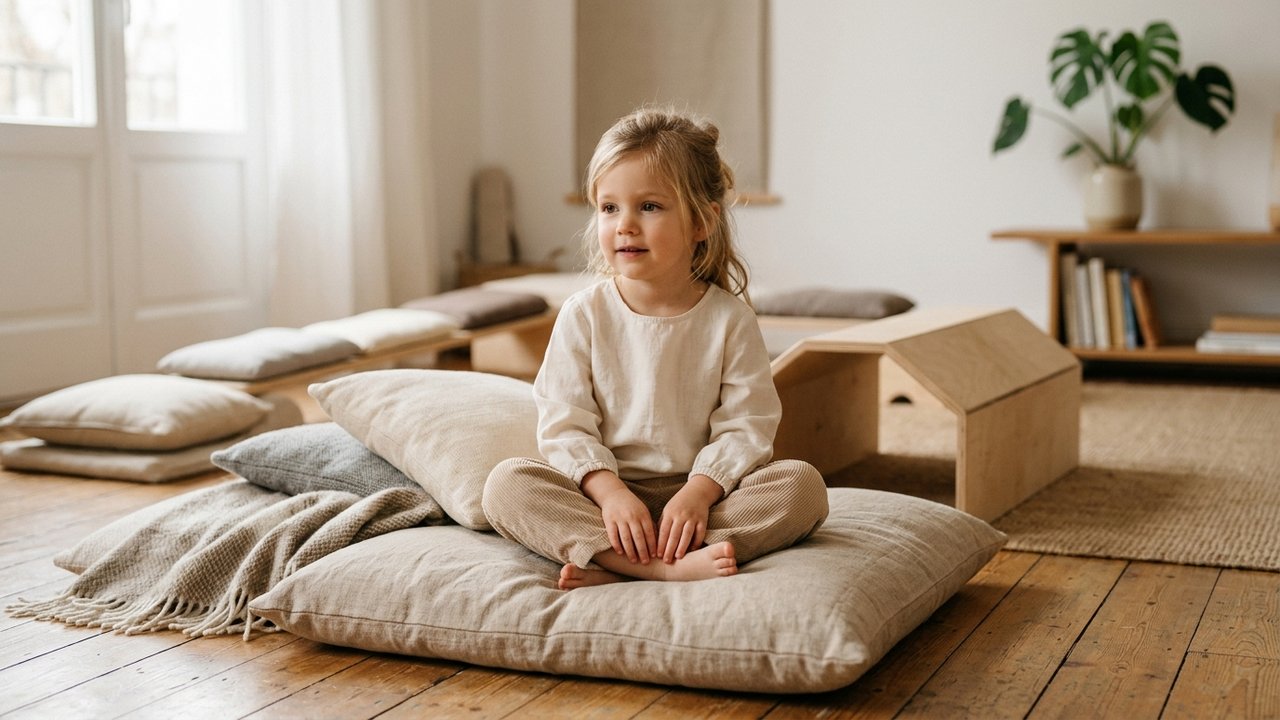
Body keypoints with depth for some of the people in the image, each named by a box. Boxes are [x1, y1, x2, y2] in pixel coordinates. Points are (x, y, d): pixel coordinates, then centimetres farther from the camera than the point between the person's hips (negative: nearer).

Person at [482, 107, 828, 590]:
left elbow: (746, 426, -6)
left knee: (802, 485, -25)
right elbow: (564, 423, -5)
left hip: (698, 493, 0)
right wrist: (610, 493, -22)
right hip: (605, 492, 0)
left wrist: (697, 494, -23)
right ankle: (671, 565, -35)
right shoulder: (583, 315, 0)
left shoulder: (729, 319, -1)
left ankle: (612, 567, -32)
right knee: (506, 483, -24)